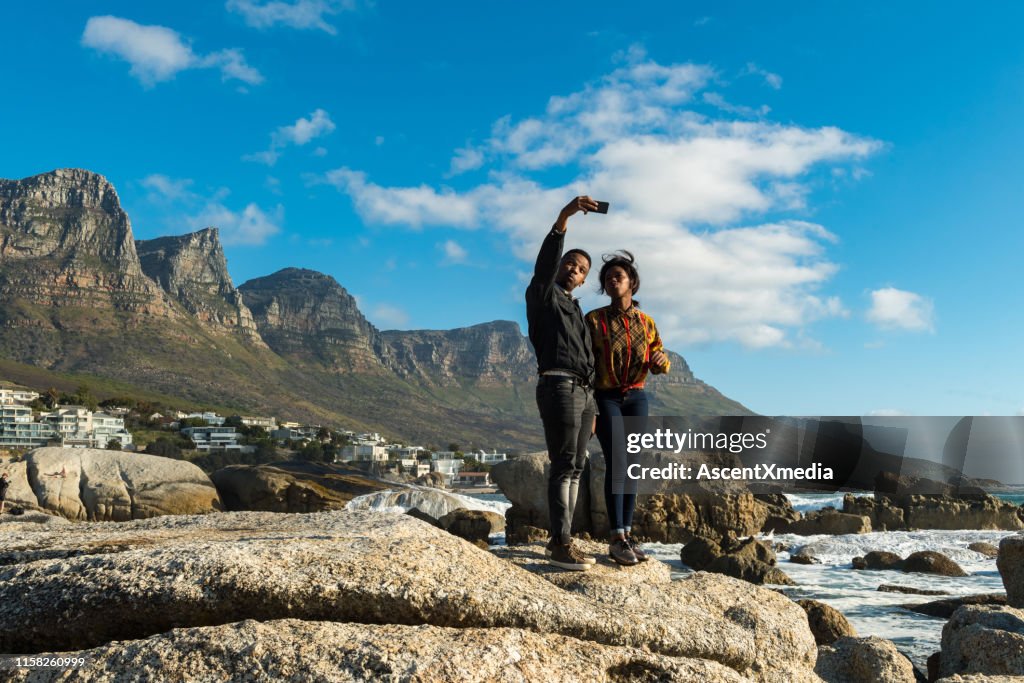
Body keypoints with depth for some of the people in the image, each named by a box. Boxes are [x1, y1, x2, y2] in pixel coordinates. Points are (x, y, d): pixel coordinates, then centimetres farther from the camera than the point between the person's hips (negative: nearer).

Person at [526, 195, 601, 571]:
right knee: (563, 466, -13)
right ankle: (561, 544, -14)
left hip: (584, 392, 8)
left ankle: (560, 540, 9)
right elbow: (545, 261, -17)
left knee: (575, 468, 5)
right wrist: (563, 217, -30)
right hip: (558, 386, -8)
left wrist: (592, 406, 18)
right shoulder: (542, 294, 6)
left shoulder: (575, 310, 28)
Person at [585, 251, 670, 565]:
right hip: (606, 398, -4)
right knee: (616, 463, -14)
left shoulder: (646, 322, 7)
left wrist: (661, 360, -13)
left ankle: (627, 533, 10)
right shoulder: (594, 320, -3)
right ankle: (617, 539, -13)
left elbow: (659, 365, 11)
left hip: (636, 397, 4)